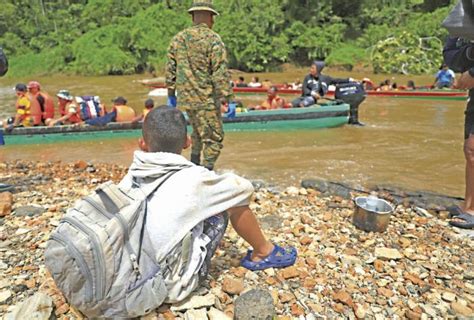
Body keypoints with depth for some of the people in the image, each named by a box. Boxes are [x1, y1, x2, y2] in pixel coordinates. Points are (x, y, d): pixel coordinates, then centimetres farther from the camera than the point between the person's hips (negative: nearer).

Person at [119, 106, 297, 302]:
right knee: (233, 199, 1)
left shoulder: (130, 179, -5)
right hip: (172, 287, -5)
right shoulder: (192, 179, -18)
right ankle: (264, 252, 23)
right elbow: (245, 188, -3)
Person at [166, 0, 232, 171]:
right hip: (206, 99, -7)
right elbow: (221, 73, -16)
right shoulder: (213, 39, -10)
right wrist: (228, 101, -13)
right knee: (214, 139, 2)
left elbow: (170, 69, 12)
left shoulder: (178, 38, 8)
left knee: (198, 133, 25)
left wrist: (171, 94, 21)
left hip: (185, 98, 7)